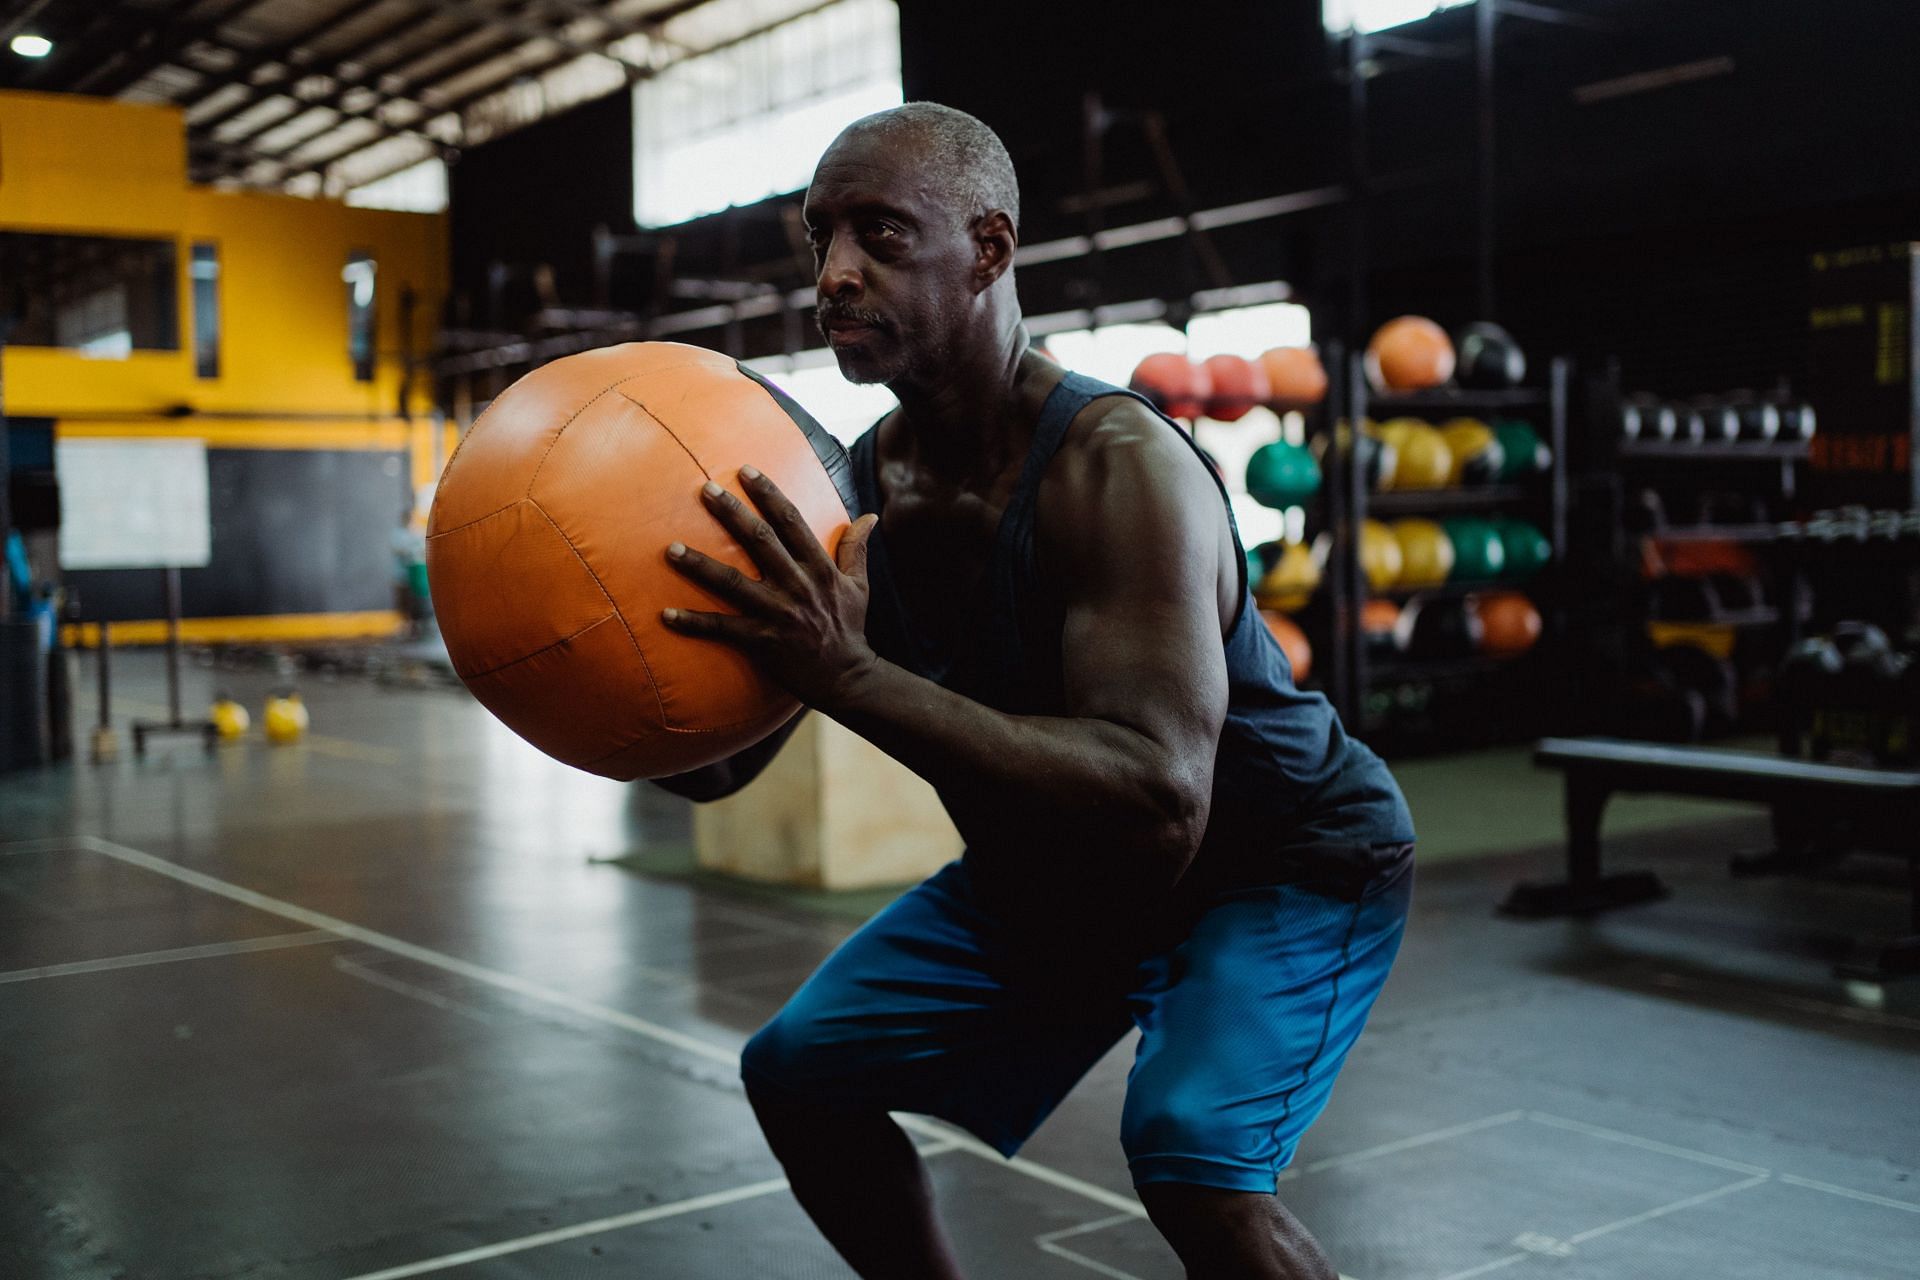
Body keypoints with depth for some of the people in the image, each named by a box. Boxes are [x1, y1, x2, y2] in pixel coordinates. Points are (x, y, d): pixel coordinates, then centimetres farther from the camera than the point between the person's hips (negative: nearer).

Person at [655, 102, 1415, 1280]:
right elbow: (716, 766, -5)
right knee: (799, 1072, 9)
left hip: (1284, 869, -7)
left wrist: (850, 674, -48)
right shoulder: (855, 485, -11)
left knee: (1193, 1153, -31)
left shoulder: (1119, 468, -32)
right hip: (1047, 876, 7)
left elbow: (1158, 808, -43)